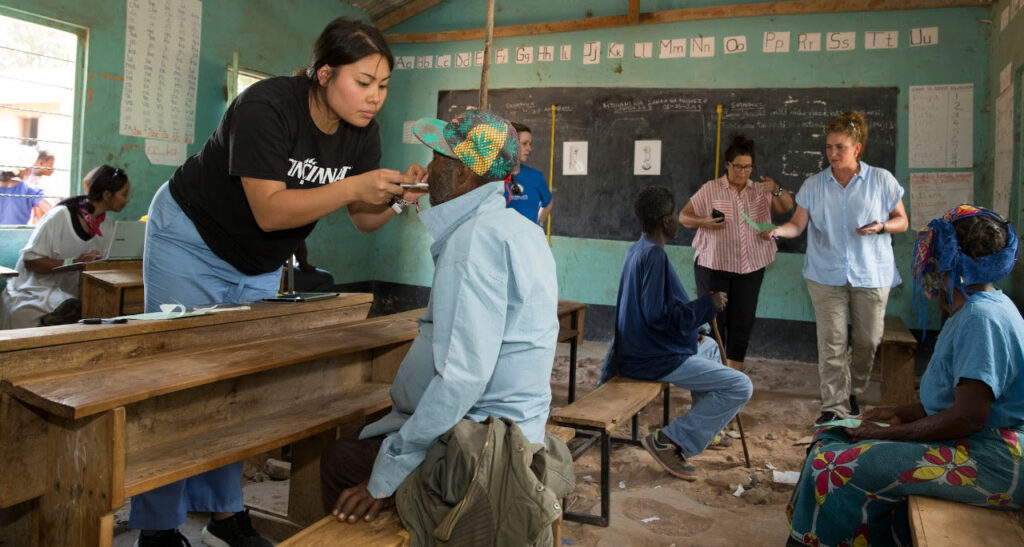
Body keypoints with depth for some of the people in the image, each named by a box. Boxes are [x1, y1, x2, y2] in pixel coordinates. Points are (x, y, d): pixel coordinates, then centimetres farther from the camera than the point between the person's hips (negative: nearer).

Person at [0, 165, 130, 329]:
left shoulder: (108, 227, 9)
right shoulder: (60, 216, -10)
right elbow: (30, 261, -14)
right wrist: (73, 263, -25)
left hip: (71, 295, 6)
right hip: (35, 290, -6)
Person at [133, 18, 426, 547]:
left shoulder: (362, 132, -10)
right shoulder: (267, 107, -29)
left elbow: (364, 220, -6)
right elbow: (269, 211, -34)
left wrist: (396, 194, -26)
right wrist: (351, 187, -41)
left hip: (259, 265, 6)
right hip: (192, 241, -6)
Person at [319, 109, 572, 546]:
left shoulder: (479, 236, -22)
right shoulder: (520, 230, 10)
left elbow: (464, 375, -28)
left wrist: (383, 480, -22)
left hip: (478, 442, -10)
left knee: (339, 462, -2)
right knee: (352, 439, 21)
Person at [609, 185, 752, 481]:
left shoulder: (637, 250, 10)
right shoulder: (654, 255, -21)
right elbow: (658, 315, -27)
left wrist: (701, 306, 18)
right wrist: (707, 304, -16)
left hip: (635, 350, 11)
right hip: (653, 358, -11)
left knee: (709, 345, 34)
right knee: (740, 387, -11)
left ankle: (708, 426, 38)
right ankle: (668, 441, -8)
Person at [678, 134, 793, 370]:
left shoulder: (760, 191, 8)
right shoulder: (710, 189, -2)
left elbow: (787, 207, 5)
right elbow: (684, 217, 0)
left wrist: (777, 189, -14)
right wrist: (704, 222, -20)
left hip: (750, 268, 3)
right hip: (713, 265, -3)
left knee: (742, 324, 8)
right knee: (713, 322, 0)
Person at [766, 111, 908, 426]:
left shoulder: (882, 181, 1)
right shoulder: (813, 185, 4)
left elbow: (902, 221, 7)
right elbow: (798, 224, 1)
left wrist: (881, 227, -14)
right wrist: (778, 231, -21)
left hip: (871, 275, 0)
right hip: (826, 275, 0)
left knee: (868, 340, 10)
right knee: (831, 342, -3)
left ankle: (853, 393, 33)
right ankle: (835, 406, 4)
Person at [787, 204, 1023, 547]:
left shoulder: (981, 318, -21)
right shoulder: (983, 308, 14)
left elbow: (969, 416, -26)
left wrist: (889, 434, -16)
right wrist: (903, 414, 12)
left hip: (994, 462, -11)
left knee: (839, 466, -21)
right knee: (832, 439, 9)